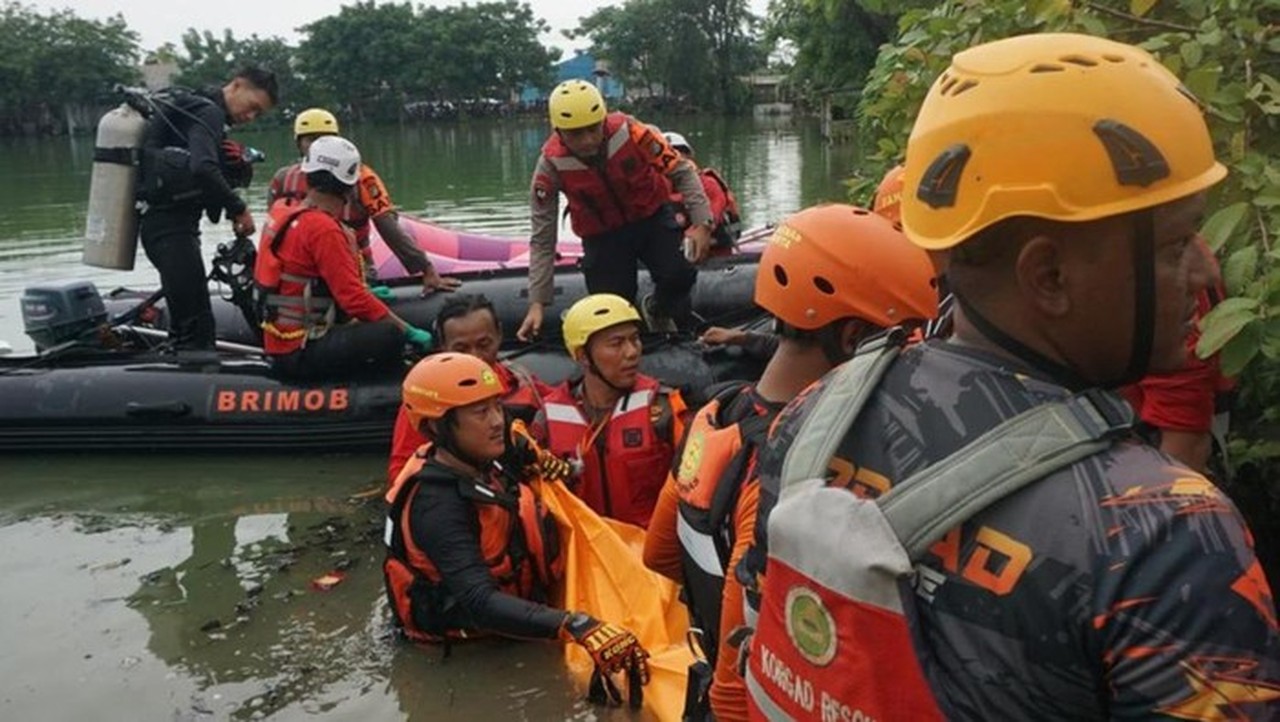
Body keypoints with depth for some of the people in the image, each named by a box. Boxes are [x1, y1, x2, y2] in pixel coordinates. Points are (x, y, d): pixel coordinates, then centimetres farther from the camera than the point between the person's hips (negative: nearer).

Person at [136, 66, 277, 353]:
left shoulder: (194, 106, 21)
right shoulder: (208, 113, -11)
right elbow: (203, 168, -29)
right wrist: (239, 208, -21)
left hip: (161, 220, 11)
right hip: (171, 224, -11)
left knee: (185, 320, 16)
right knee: (197, 326, -15)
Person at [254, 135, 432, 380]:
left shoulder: (283, 212, 11)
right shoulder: (324, 229, -18)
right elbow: (354, 300, -21)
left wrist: (367, 293, 30)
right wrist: (409, 331, -14)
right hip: (300, 353, -10)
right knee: (390, 336, -25)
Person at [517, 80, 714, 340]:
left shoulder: (629, 132, -24)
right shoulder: (551, 165, -20)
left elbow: (681, 171, -10)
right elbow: (542, 240, -13)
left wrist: (701, 223, -20)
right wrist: (537, 303, -16)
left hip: (652, 218, 0)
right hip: (602, 237, 0)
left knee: (678, 275, -24)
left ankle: (659, 310, 12)